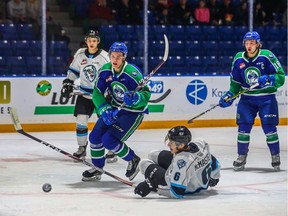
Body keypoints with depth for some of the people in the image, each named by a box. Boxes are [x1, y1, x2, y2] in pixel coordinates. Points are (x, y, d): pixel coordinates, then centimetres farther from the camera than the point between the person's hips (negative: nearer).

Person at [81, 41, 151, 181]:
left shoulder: (132, 73, -25)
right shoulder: (105, 71, -7)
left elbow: (146, 94, -23)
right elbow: (97, 93, -1)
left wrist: (135, 98, -43)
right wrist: (104, 110, -15)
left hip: (134, 112, -6)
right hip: (114, 108, 7)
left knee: (109, 140, -18)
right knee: (95, 136, -1)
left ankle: (133, 160, 7)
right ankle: (97, 170, 19)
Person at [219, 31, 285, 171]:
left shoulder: (266, 56, -13)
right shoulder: (238, 59, 1)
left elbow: (281, 75, -11)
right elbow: (235, 81, 12)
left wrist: (268, 79, -28)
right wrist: (230, 95, 0)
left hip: (266, 98, -3)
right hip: (247, 98, 3)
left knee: (269, 127, -5)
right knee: (243, 127, -3)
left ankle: (275, 157, 12)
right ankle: (241, 157, 10)